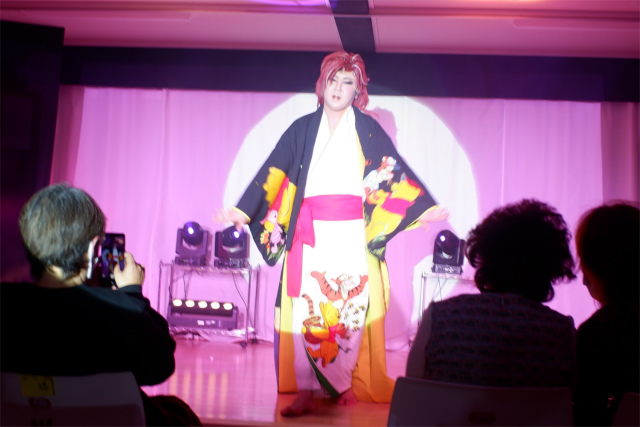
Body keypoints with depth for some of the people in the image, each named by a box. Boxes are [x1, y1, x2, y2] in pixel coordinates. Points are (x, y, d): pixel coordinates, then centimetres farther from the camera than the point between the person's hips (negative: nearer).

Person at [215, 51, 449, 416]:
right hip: (309, 234, 1)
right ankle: (307, 390, 4)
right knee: (306, 310, -3)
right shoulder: (302, 128, 10)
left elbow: (395, 171, 3)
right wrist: (241, 212, -4)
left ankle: (344, 383, 13)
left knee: (351, 309, -3)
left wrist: (426, 208, -7)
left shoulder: (367, 129, 8)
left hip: (352, 235, -1)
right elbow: (273, 173, 5)